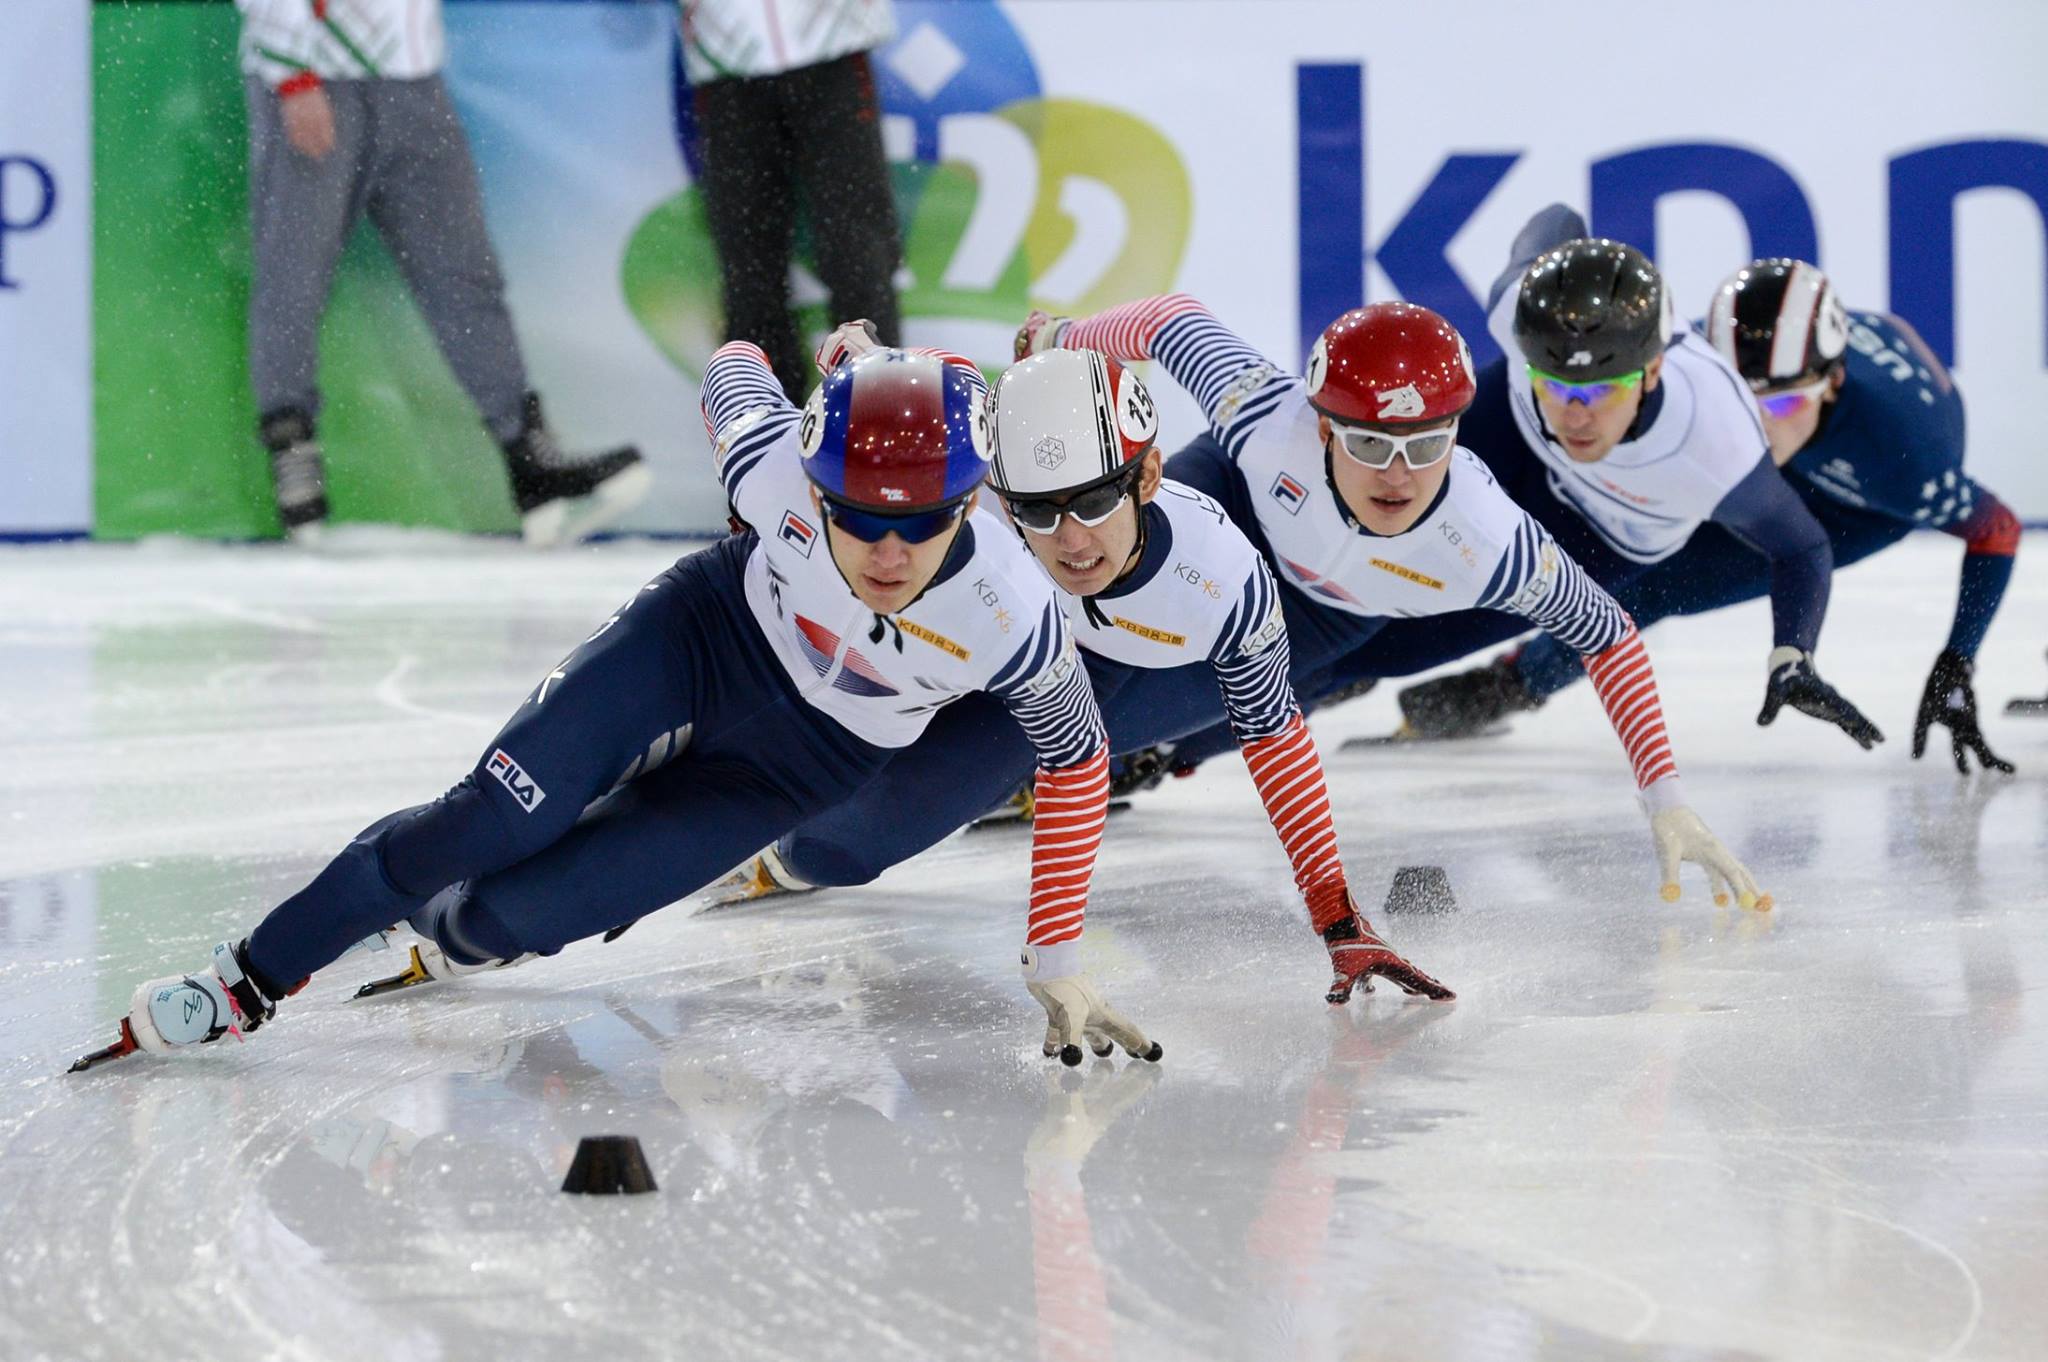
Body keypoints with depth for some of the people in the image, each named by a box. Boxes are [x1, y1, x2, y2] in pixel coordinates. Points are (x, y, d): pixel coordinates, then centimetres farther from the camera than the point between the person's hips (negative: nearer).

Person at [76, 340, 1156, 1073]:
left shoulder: (1010, 617, -37)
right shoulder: (780, 472, -34)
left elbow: (1077, 759, -17)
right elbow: (734, 367, -9)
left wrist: (1057, 962, -14)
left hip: (804, 760, -1)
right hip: (709, 629, 1)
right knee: (487, 824, -12)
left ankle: (447, 941, 26)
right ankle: (251, 981, 7)